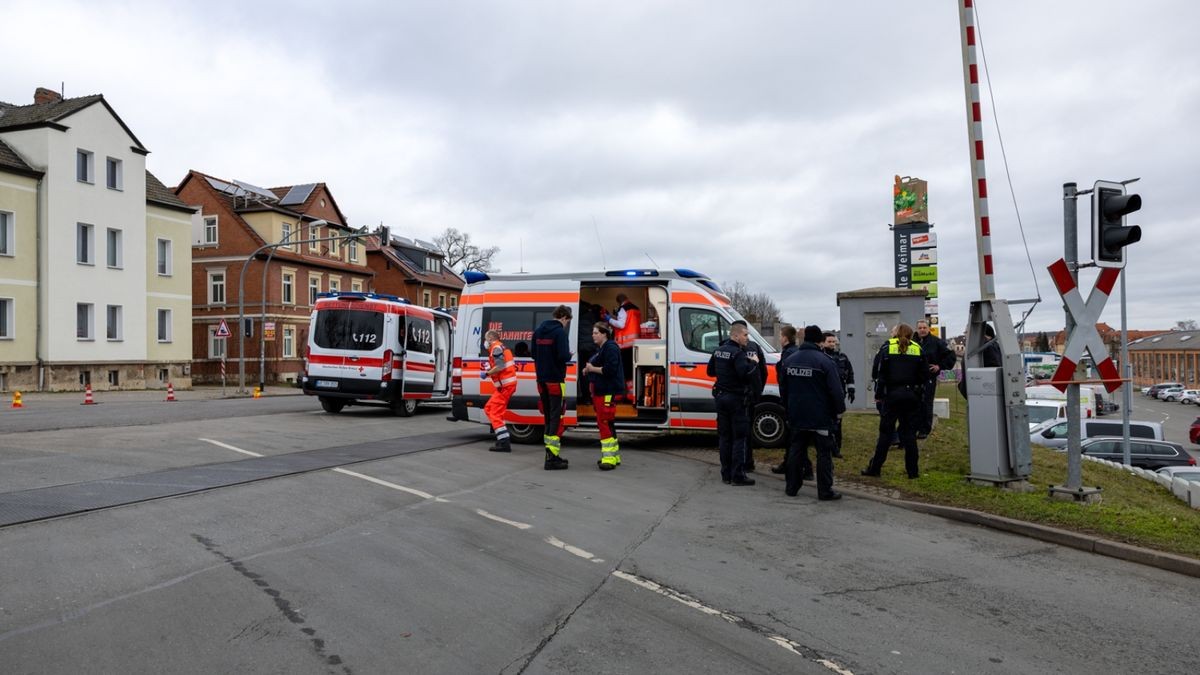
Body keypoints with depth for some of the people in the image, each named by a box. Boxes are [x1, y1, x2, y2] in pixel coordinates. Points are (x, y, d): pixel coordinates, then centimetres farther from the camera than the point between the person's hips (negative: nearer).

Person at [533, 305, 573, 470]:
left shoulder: (538, 331, 12)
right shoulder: (560, 331, -13)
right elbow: (563, 356, -21)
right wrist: (569, 356, -1)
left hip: (542, 380, 8)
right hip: (555, 380, -8)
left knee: (548, 417, 15)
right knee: (556, 418, -5)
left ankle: (551, 454, 20)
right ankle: (552, 458, -8)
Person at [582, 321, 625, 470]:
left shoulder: (610, 348, -11)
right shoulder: (599, 349, 21)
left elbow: (609, 369, -21)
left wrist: (592, 368, -13)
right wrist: (588, 369, 11)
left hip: (608, 392, -11)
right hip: (599, 391, 11)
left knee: (605, 423, -13)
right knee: (603, 423, 14)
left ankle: (609, 458, -12)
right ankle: (614, 455, 23)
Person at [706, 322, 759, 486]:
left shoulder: (719, 351, 10)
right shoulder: (738, 353, -17)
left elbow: (710, 371, 19)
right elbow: (745, 373, -29)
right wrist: (753, 362, -13)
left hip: (721, 397, 8)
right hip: (736, 398, -8)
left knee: (724, 436, 12)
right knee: (739, 437, -1)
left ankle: (726, 474, 16)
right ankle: (738, 476, -1)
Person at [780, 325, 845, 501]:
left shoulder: (789, 360, 6)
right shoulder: (825, 362, -13)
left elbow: (783, 388, 14)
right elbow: (836, 389, -14)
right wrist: (839, 409, 1)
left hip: (796, 416, 5)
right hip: (820, 417, -5)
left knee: (795, 450, 14)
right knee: (824, 453, 3)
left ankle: (791, 487, 18)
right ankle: (825, 491, 5)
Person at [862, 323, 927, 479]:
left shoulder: (888, 347, -2)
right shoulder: (917, 349, 4)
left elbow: (876, 372, -4)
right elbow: (924, 374, 4)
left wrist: (879, 392, 4)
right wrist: (920, 392, 15)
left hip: (892, 394, -2)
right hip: (912, 395, 2)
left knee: (885, 432, 4)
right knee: (910, 433, 7)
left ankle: (875, 468, 6)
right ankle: (912, 470, 10)